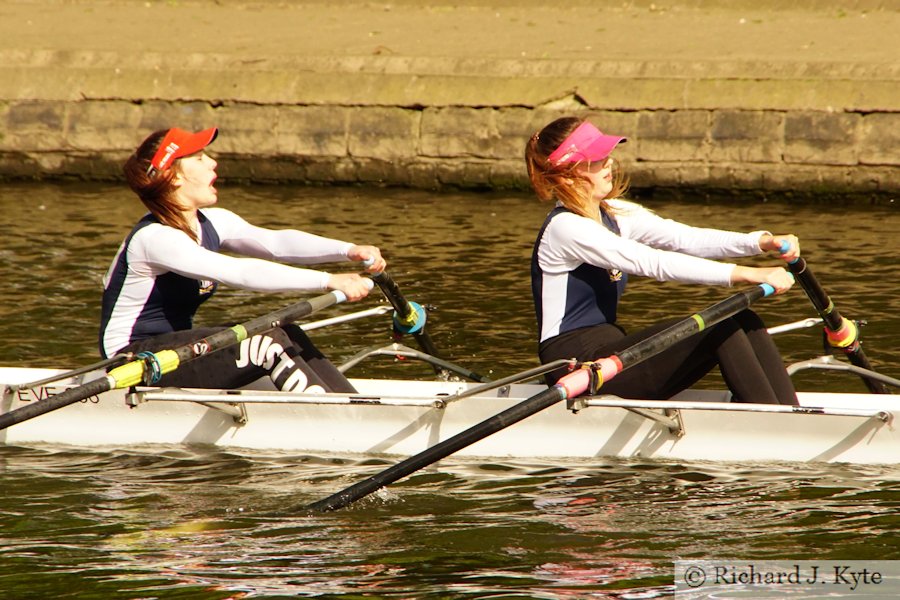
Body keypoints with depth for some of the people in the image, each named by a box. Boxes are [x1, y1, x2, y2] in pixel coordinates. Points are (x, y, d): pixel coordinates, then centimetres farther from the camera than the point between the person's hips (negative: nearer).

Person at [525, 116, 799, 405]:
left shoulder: (613, 215, 12)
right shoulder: (565, 228, -16)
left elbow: (685, 238, 1)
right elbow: (654, 263, -25)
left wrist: (763, 242, -15)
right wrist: (747, 274, -30)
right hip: (577, 366, -9)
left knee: (745, 322, -6)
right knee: (718, 326, -20)